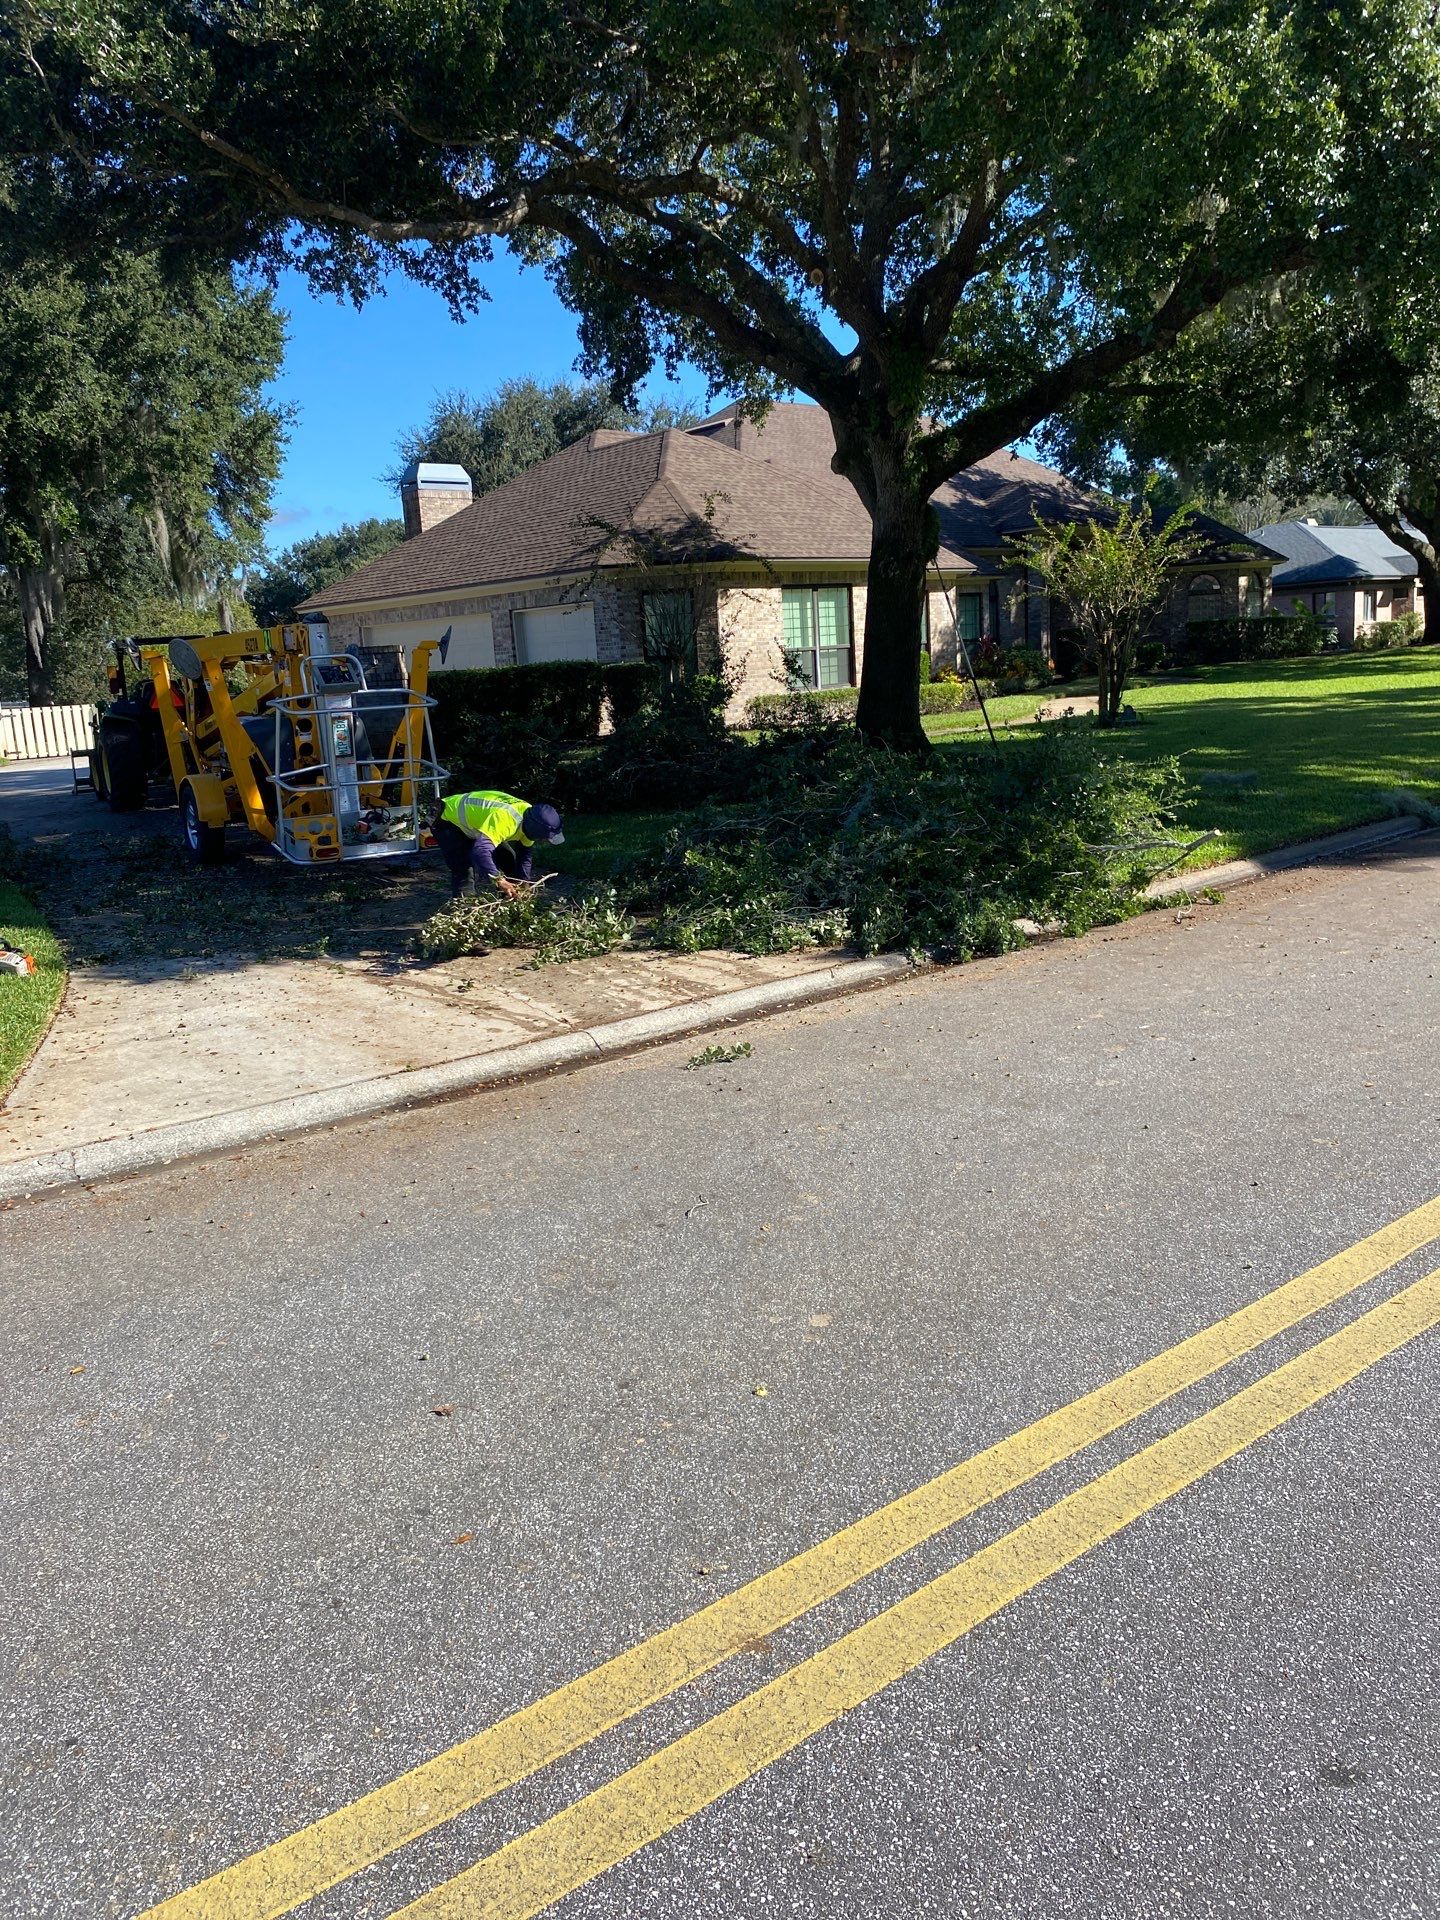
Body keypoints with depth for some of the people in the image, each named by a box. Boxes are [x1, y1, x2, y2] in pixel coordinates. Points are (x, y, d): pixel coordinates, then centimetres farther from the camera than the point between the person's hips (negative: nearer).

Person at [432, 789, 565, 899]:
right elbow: (480, 850, -53)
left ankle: (510, 902, 18)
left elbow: (525, 854, -2)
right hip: (449, 819, -8)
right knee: (464, 870, -22)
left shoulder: (529, 818, -15)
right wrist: (499, 881, -57)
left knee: (509, 860, 7)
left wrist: (523, 883, -9)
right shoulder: (505, 818, -43)